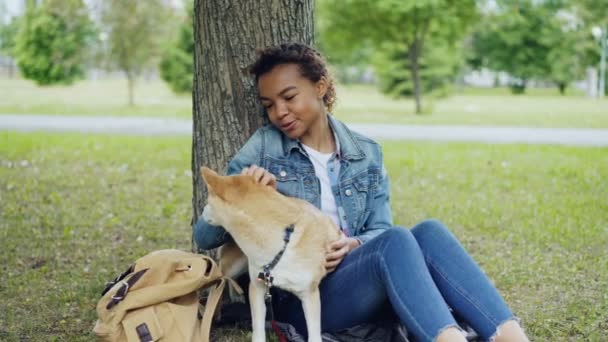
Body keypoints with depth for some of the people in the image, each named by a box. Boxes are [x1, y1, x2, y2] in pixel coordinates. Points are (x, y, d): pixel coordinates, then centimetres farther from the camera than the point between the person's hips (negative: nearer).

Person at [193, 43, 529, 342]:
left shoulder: (366, 154, 12)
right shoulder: (262, 148, 4)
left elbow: (380, 230, 6)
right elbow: (204, 236, 3)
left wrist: (353, 244, -16)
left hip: (362, 288, 4)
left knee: (429, 232, -26)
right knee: (396, 241, -31)